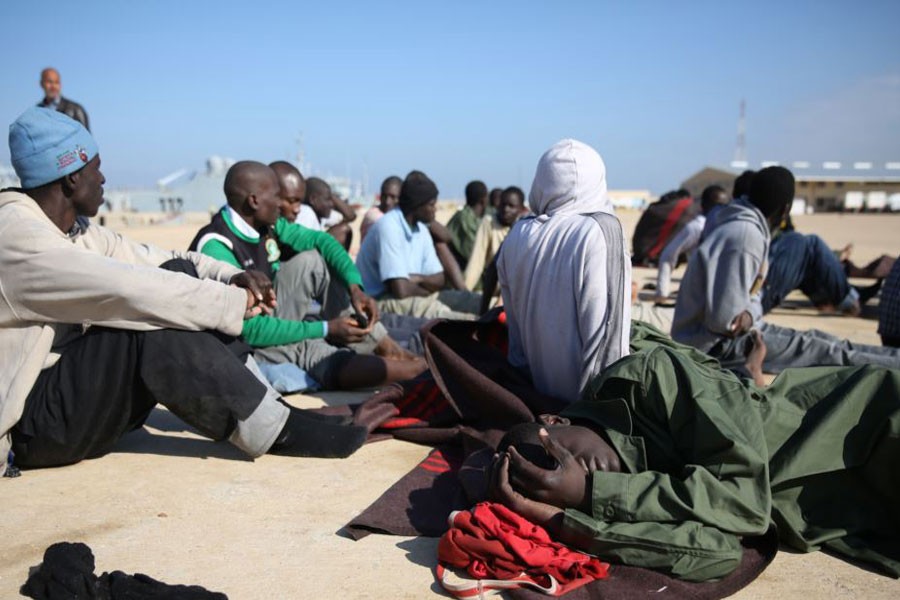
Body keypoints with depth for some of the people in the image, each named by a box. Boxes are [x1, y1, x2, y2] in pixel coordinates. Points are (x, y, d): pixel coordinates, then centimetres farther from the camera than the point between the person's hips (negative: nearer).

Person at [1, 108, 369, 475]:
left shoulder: (76, 229, 7)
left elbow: (152, 260, 4)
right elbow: (130, 290, -29)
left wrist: (231, 277, -14)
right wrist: (236, 302, -23)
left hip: (79, 387, 8)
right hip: (31, 421, -8)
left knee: (178, 274, -6)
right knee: (154, 324, -30)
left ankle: (267, 407, -8)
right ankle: (275, 431, -20)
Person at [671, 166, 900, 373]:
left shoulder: (747, 228, 8)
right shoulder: (746, 236, -24)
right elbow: (724, 318, -28)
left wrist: (749, 313, -8)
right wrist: (750, 315, -7)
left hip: (726, 334, 9)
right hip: (715, 343, -9)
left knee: (817, 339, 6)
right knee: (817, 350, -7)